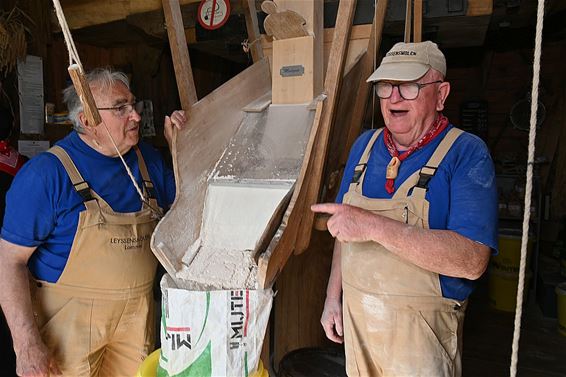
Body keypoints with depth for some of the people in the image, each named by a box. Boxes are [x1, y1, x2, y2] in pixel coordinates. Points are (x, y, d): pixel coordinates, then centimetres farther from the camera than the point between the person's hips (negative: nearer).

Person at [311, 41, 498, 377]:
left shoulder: (466, 153, -14)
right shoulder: (365, 145, 3)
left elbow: (472, 262, -26)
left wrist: (375, 226, -32)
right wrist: (333, 297, 8)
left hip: (421, 329, -4)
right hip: (355, 315, 5)